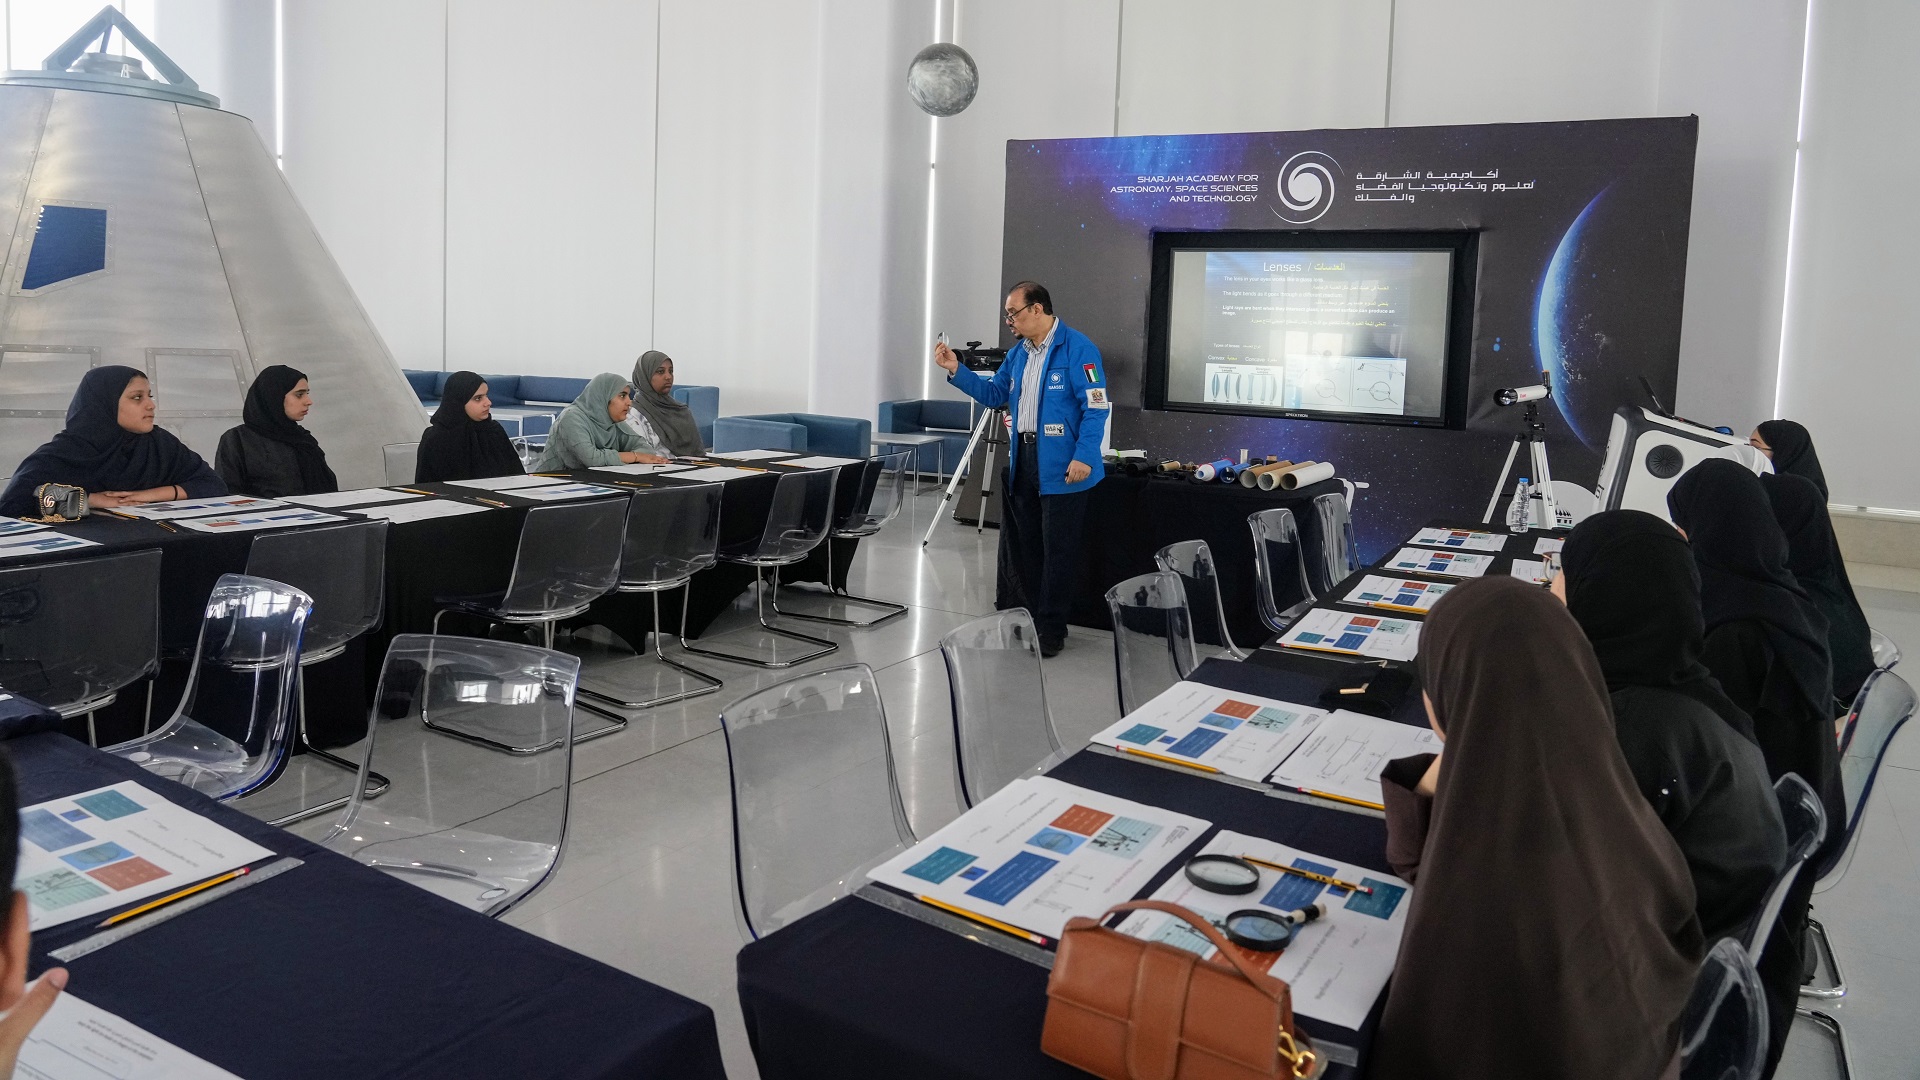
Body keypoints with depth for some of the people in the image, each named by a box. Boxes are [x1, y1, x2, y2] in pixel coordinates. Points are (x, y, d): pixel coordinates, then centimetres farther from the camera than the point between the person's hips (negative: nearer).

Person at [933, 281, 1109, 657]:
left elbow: (1096, 407, -16)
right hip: (1022, 461, 8)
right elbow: (994, 394, 21)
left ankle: (1051, 629, 10)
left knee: (1057, 550, 0)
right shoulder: (1019, 354, 13)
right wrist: (957, 372, 10)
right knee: (1020, 545, 15)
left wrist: (1084, 456, -23)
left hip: (1061, 468, -8)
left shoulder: (1077, 348, -12)